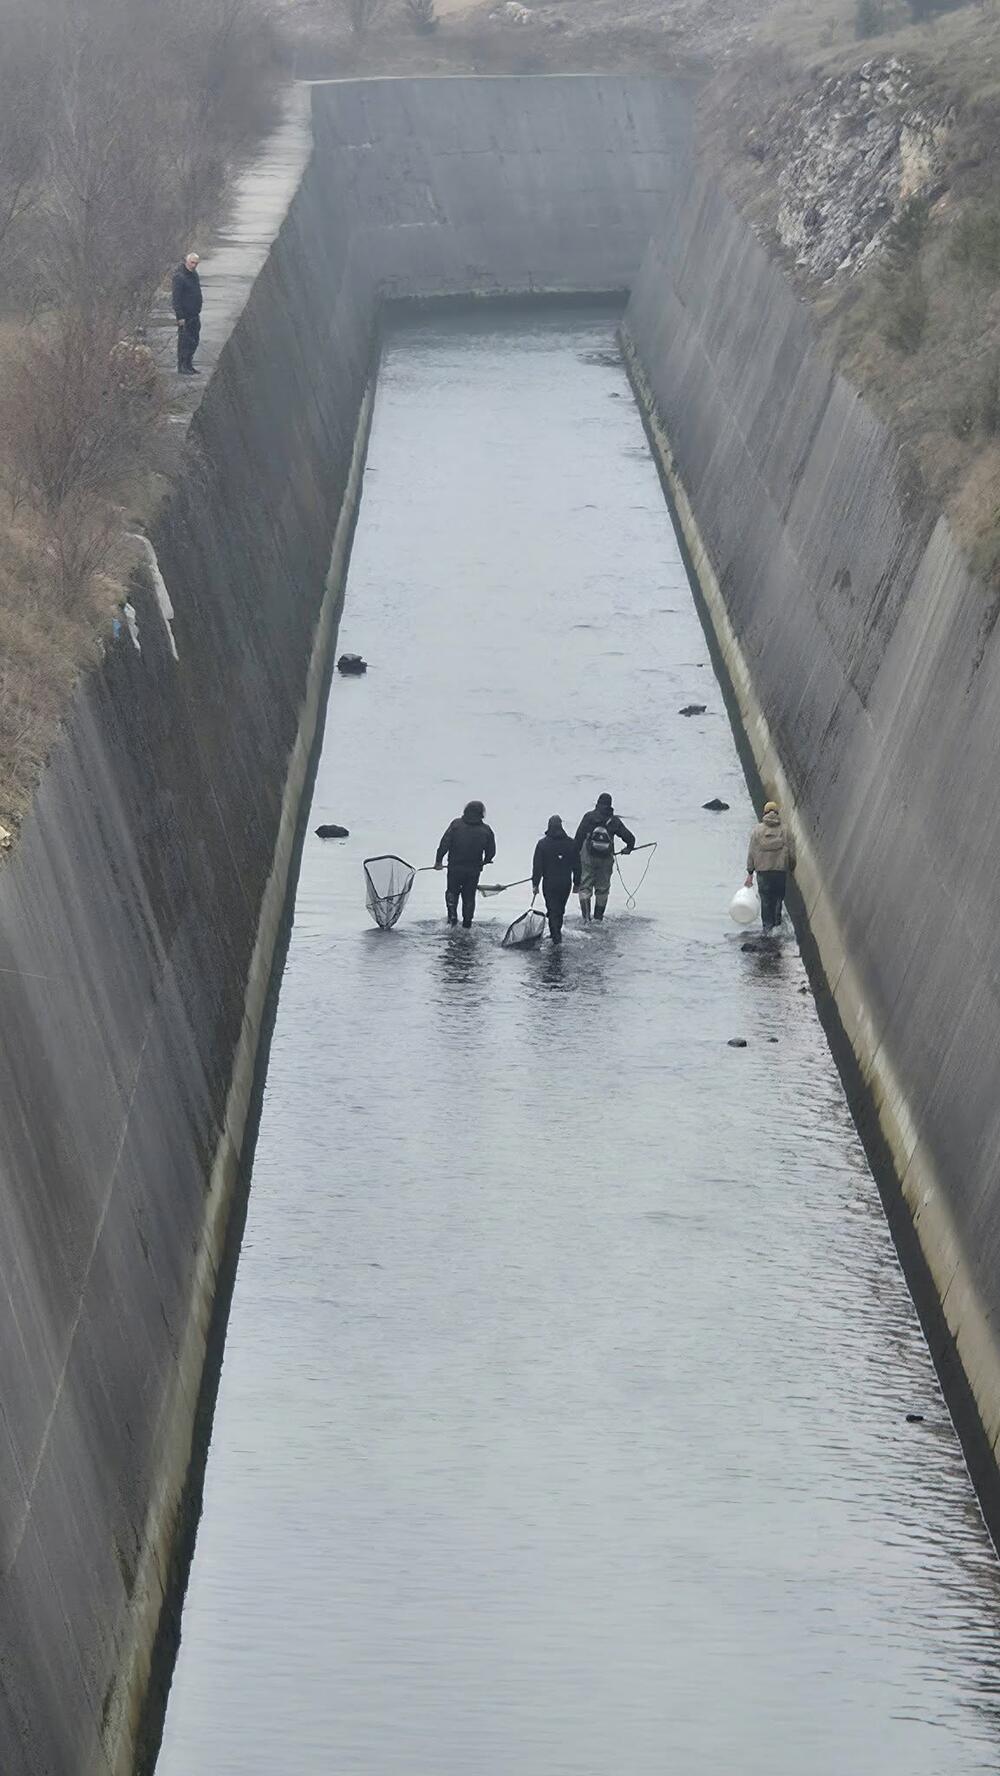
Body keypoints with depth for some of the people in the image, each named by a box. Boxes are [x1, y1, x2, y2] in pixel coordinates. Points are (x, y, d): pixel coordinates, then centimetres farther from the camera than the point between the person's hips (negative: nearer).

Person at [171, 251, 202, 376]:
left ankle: (189, 366, 22)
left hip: (194, 315, 9)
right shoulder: (179, 277, -17)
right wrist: (180, 316, -21)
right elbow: (176, 298, -19)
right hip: (185, 316, -9)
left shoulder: (194, 275, 12)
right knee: (184, 341, -4)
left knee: (194, 341, 13)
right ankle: (182, 367, 2)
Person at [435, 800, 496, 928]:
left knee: (452, 892, 20)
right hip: (474, 870, 1)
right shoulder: (486, 830, -4)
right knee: (469, 896, 15)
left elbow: (445, 843, -9)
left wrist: (439, 860, -1)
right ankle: (467, 925, 16)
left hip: (455, 867, -1)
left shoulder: (456, 824, -7)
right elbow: (491, 851, 3)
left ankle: (452, 916, 2)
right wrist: (485, 861, 23)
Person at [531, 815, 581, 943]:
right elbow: (577, 865, 5)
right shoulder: (571, 843, 0)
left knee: (552, 910, 2)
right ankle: (557, 932, 29)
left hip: (549, 883, -3)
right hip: (566, 883, 3)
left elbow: (537, 866, -7)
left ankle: (556, 935, -7)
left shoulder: (542, 843, -8)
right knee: (560, 910, 18)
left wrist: (535, 884, -1)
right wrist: (577, 882, 13)